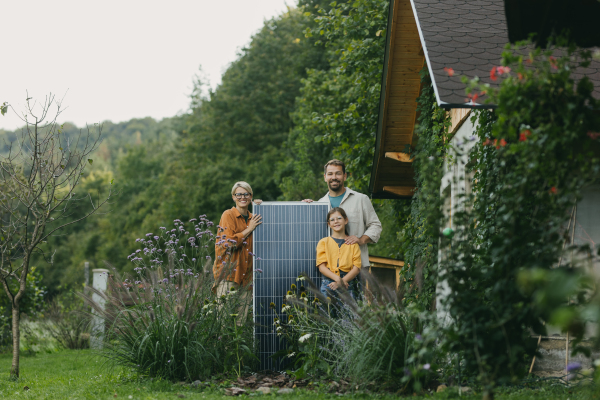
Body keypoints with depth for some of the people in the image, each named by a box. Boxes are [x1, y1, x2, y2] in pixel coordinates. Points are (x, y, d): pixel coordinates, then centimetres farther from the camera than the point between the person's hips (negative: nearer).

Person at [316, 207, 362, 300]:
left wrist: (342, 281, -12)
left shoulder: (353, 242, 11)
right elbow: (321, 266, 1)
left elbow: (357, 267, 3)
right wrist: (337, 279, -15)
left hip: (348, 283, 0)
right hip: (328, 284, 0)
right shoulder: (323, 242, 11)